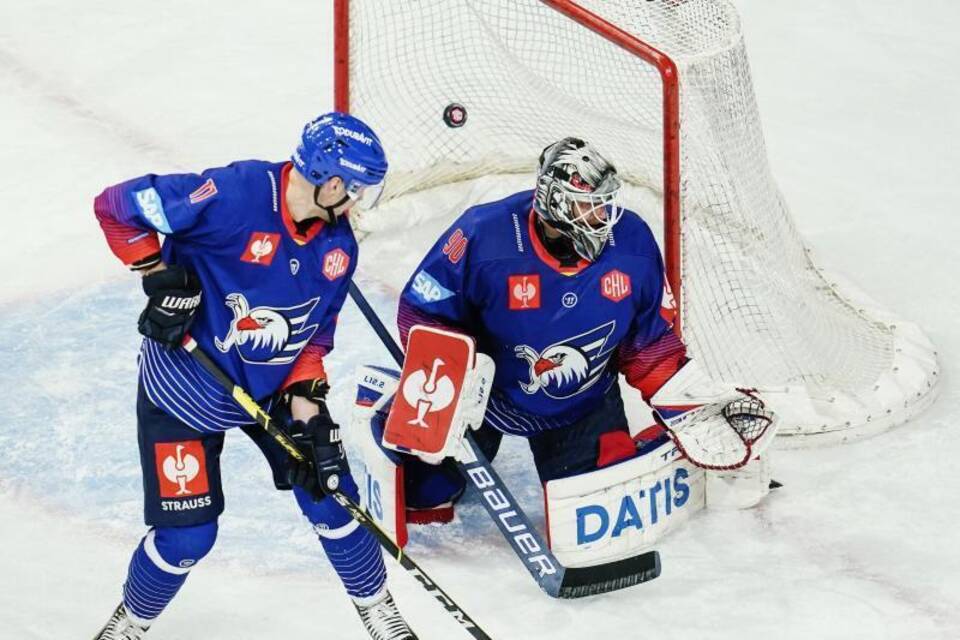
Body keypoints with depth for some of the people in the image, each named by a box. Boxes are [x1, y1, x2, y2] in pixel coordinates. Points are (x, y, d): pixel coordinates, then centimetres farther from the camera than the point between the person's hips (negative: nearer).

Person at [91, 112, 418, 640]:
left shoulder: (338, 244, -7)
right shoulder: (234, 195, -29)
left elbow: (316, 332, 1)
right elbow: (117, 206, -25)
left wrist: (305, 403, -11)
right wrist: (159, 275, -25)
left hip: (277, 386, 5)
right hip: (186, 388, -5)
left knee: (331, 496, 3)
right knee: (186, 536, -3)